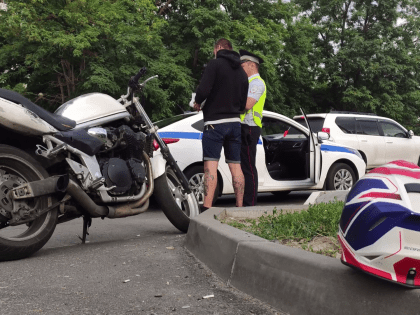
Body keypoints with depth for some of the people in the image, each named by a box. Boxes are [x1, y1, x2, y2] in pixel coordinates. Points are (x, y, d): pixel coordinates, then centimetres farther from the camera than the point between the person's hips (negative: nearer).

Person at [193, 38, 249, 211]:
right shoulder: (241, 71, 18)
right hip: (235, 122, 7)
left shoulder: (215, 64, -4)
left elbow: (203, 90, -17)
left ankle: (207, 208, -16)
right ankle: (239, 206, 10)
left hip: (215, 122, -6)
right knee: (236, 166, 8)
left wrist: (198, 103, 2)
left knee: (211, 165, -10)